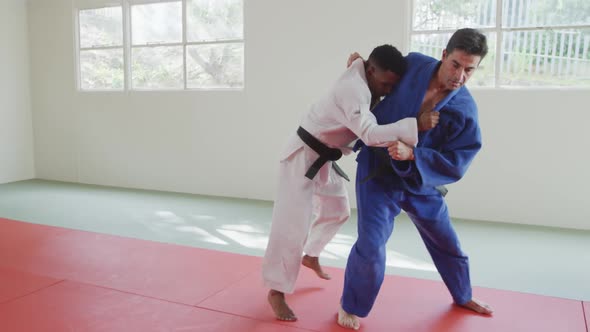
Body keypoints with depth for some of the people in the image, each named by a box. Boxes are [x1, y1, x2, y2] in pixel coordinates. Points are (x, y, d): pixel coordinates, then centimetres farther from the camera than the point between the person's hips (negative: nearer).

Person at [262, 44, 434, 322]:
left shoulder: (365, 83, 2)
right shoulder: (353, 89, -29)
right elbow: (370, 134, -39)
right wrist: (416, 125, -41)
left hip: (325, 158, 10)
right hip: (303, 155, -10)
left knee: (336, 211, 21)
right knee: (294, 225, -10)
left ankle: (311, 256, 44)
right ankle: (276, 291, 2)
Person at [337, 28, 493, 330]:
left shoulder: (465, 111, -17)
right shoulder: (413, 65, -13)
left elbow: (454, 165, -19)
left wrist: (411, 155, -31)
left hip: (420, 179, 2)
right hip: (377, 171, -2)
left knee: (445, 240, 19)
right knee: (371, 243, -12)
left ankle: (462, 295, 47)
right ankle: (350, 305, 12)